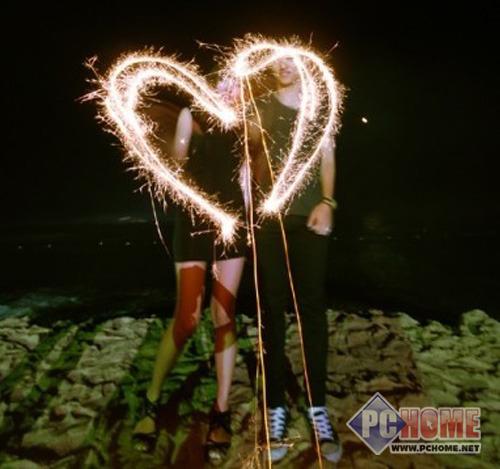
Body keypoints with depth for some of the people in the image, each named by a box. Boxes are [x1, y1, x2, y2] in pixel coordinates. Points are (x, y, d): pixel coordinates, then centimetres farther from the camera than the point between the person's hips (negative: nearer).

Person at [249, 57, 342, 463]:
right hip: (270, 216, 0)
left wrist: (327, 202, -4)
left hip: (310, 215, 1)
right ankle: (276, 407, 7)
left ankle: (318, 407, 8)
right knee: (272, 309, 0)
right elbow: (253, 157, 6)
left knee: (313, 307, 0)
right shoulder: (261, 108, 12)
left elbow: (327, 157, 11)